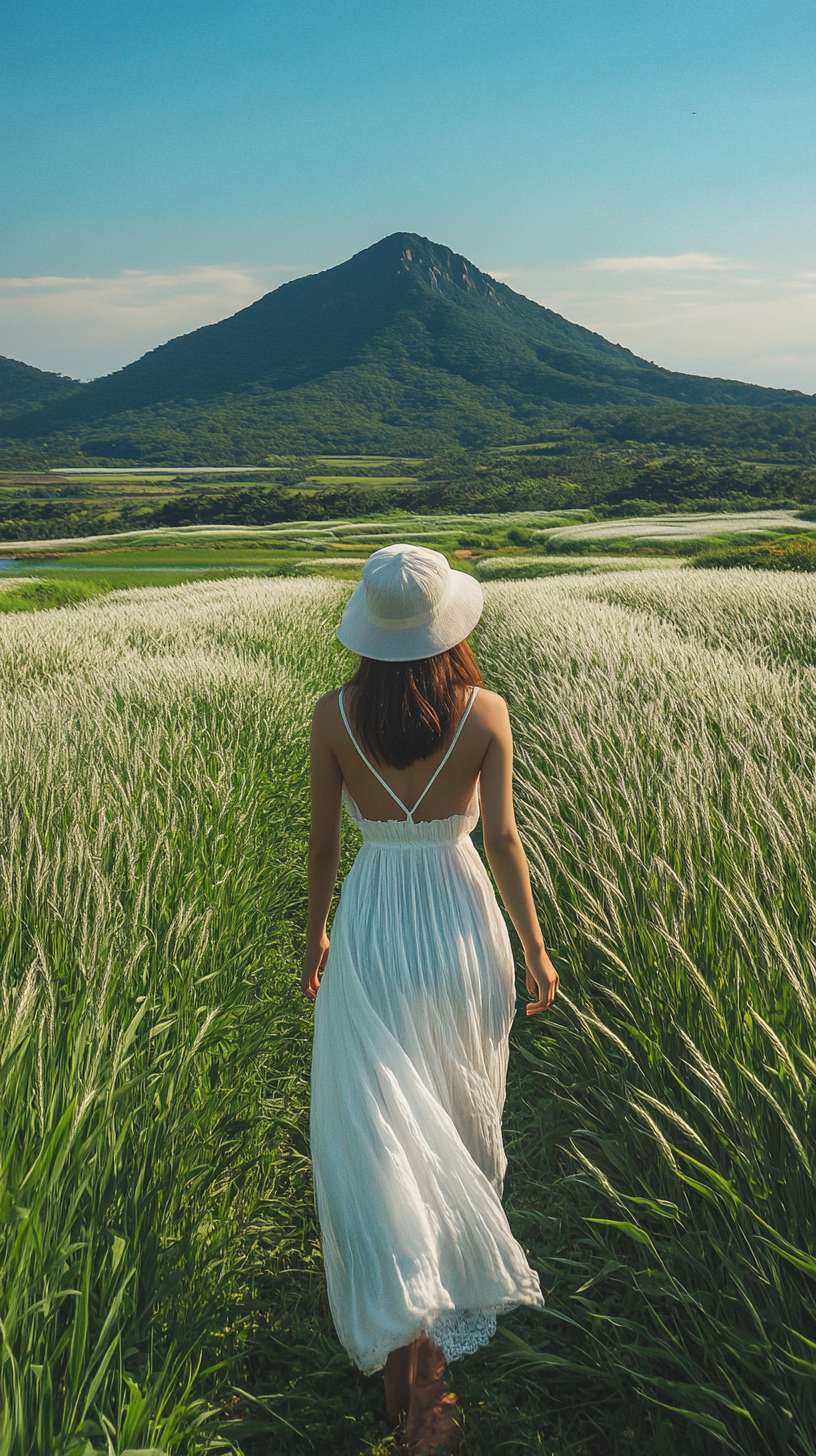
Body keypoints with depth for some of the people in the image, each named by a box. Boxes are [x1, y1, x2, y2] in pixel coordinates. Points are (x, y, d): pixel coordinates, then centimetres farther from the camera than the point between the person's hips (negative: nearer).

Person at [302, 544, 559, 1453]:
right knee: (461, 1103, 26)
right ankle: (463, 1239, 50)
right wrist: (535, 949, 2)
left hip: (371, 929, -1)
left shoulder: (332, 717, -11)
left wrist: (315, 933, 12)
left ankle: (410, 1353, 4)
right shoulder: (485, 713, -12)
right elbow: (502, 840, -9)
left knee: (376, 1132, 8)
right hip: (462, 923, 1)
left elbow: (322, 841, -3)